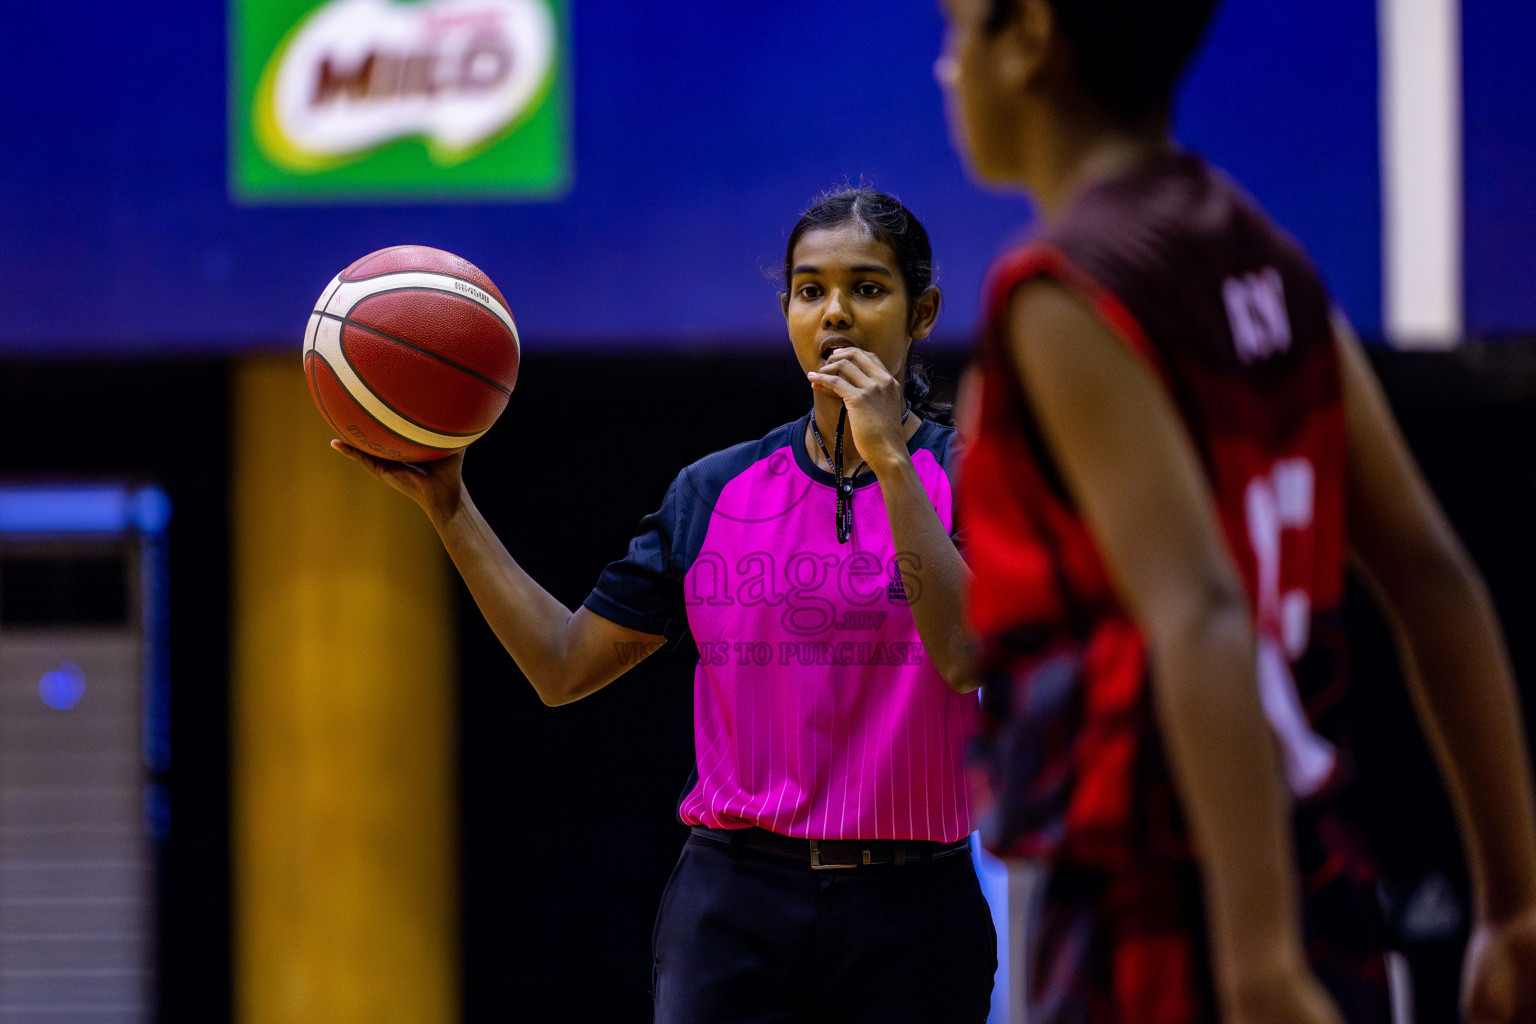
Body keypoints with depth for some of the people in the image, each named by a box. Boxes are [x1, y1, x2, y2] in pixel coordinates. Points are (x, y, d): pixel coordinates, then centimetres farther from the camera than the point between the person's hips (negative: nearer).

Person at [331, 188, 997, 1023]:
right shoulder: (714, 493, 10)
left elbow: (973, 653, -18)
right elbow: (564, 665, 11)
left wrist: (890, 461, -18)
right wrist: (449, 509, 6)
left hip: (908, 916, -2)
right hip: (735, 902, 2)